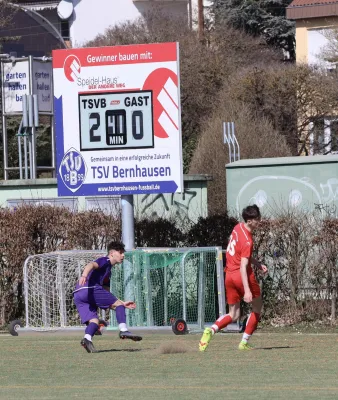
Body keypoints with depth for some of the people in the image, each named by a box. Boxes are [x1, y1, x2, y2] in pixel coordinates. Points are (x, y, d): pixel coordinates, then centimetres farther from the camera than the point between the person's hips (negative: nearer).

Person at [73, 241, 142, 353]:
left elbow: (107, 298, 37)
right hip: (89, 289, -9)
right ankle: (123, 330, -10)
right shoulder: (105, 261, 8)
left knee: (94, 321, 2)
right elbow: (91, 264, -15)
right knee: (118, 304, 1)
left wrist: (123, 304, 33)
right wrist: (84, 275, -34)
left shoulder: (107, 270, 35)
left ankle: (87, 338, -24)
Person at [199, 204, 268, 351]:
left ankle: (211, 330, -14)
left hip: (229, 276, 8)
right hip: (242, 276, -8)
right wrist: (247, 290, -30)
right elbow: (243, 266, -26)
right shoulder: (247, 241, -20)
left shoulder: (238, 227, 6)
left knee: (233, 315, 13)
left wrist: (258, 264, 16)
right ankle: (244, 342, 9)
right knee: (257, 307, 14)